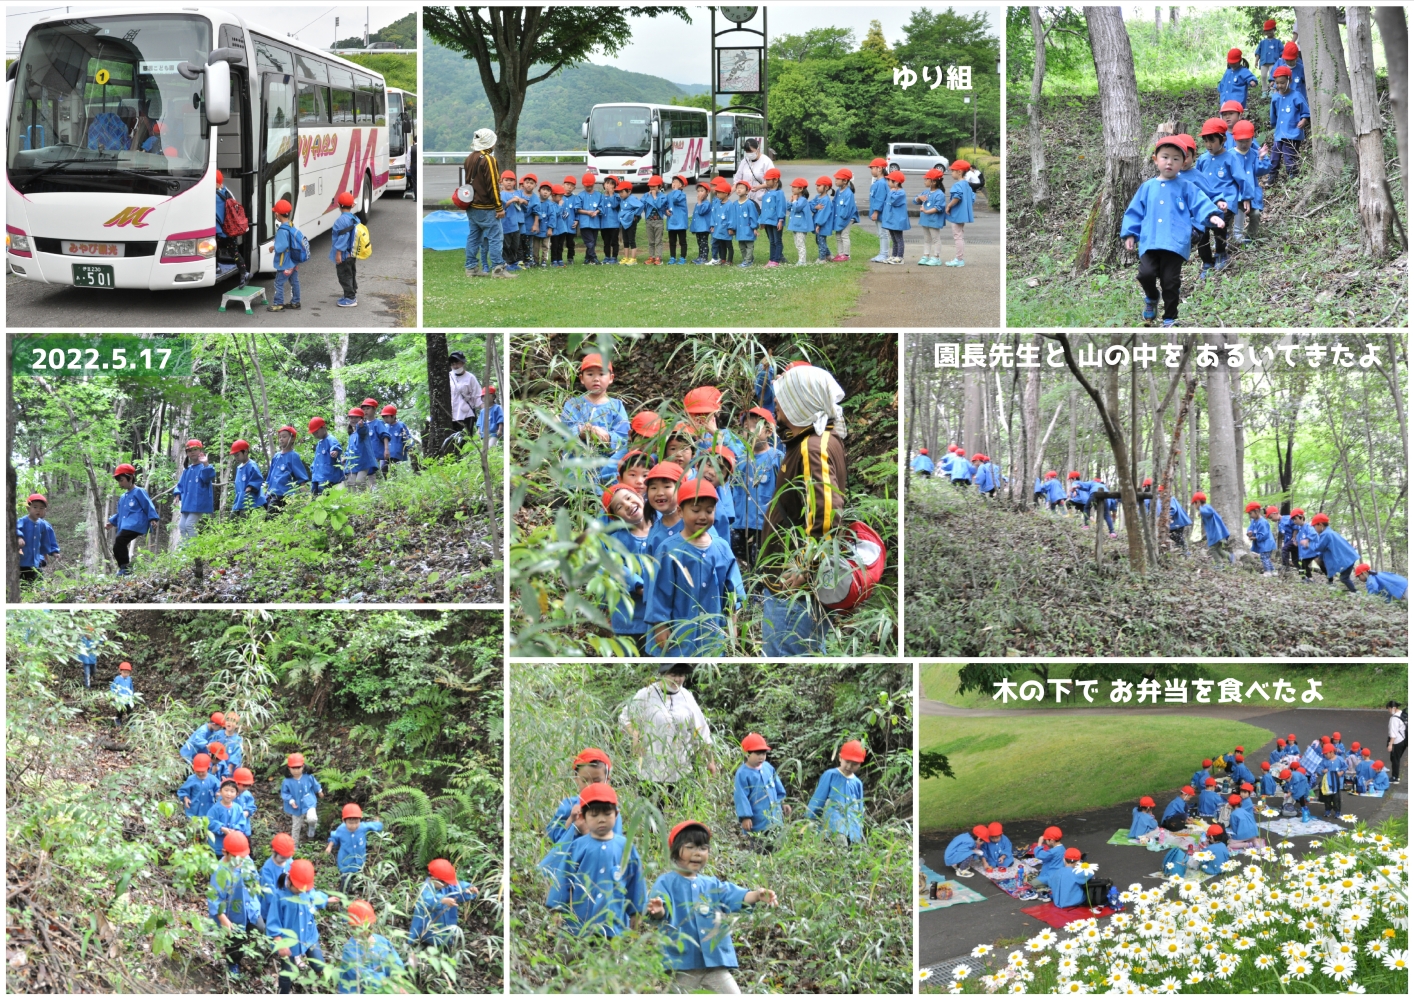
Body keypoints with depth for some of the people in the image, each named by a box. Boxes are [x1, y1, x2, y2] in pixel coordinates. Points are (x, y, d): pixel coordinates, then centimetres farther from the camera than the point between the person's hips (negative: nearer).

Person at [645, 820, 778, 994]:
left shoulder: (713, 885, 12)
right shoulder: (666, 882, -3)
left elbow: (737, 896, -3)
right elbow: (660, 910, -20)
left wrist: (757, 895, -25)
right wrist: (658, 911, -46)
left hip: (715, 962, 4)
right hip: (681, 965, -4)